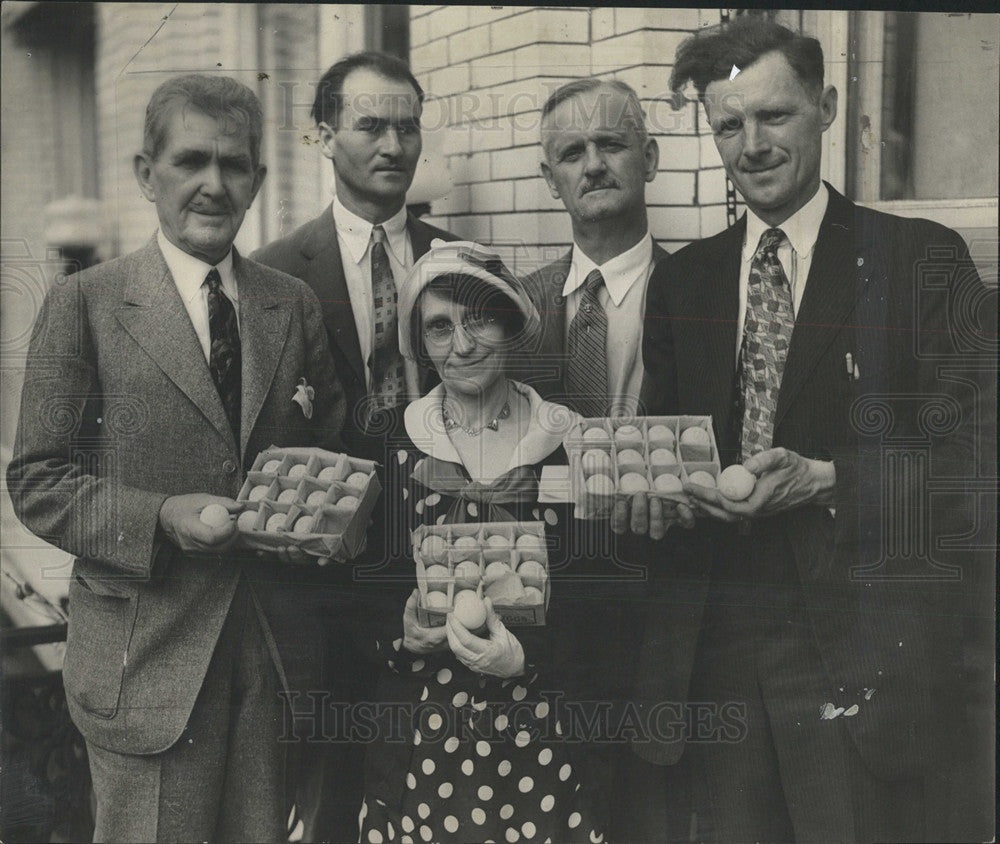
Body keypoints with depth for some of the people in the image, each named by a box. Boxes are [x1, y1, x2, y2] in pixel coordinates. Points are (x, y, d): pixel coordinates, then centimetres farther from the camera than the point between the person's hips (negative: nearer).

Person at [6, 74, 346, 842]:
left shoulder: (295, 306, 8)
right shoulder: (86, 305, -3)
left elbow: (330, 451, 14)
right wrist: (160, 517, -18)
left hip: (272, 648, 4)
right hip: (144, 656, -3)